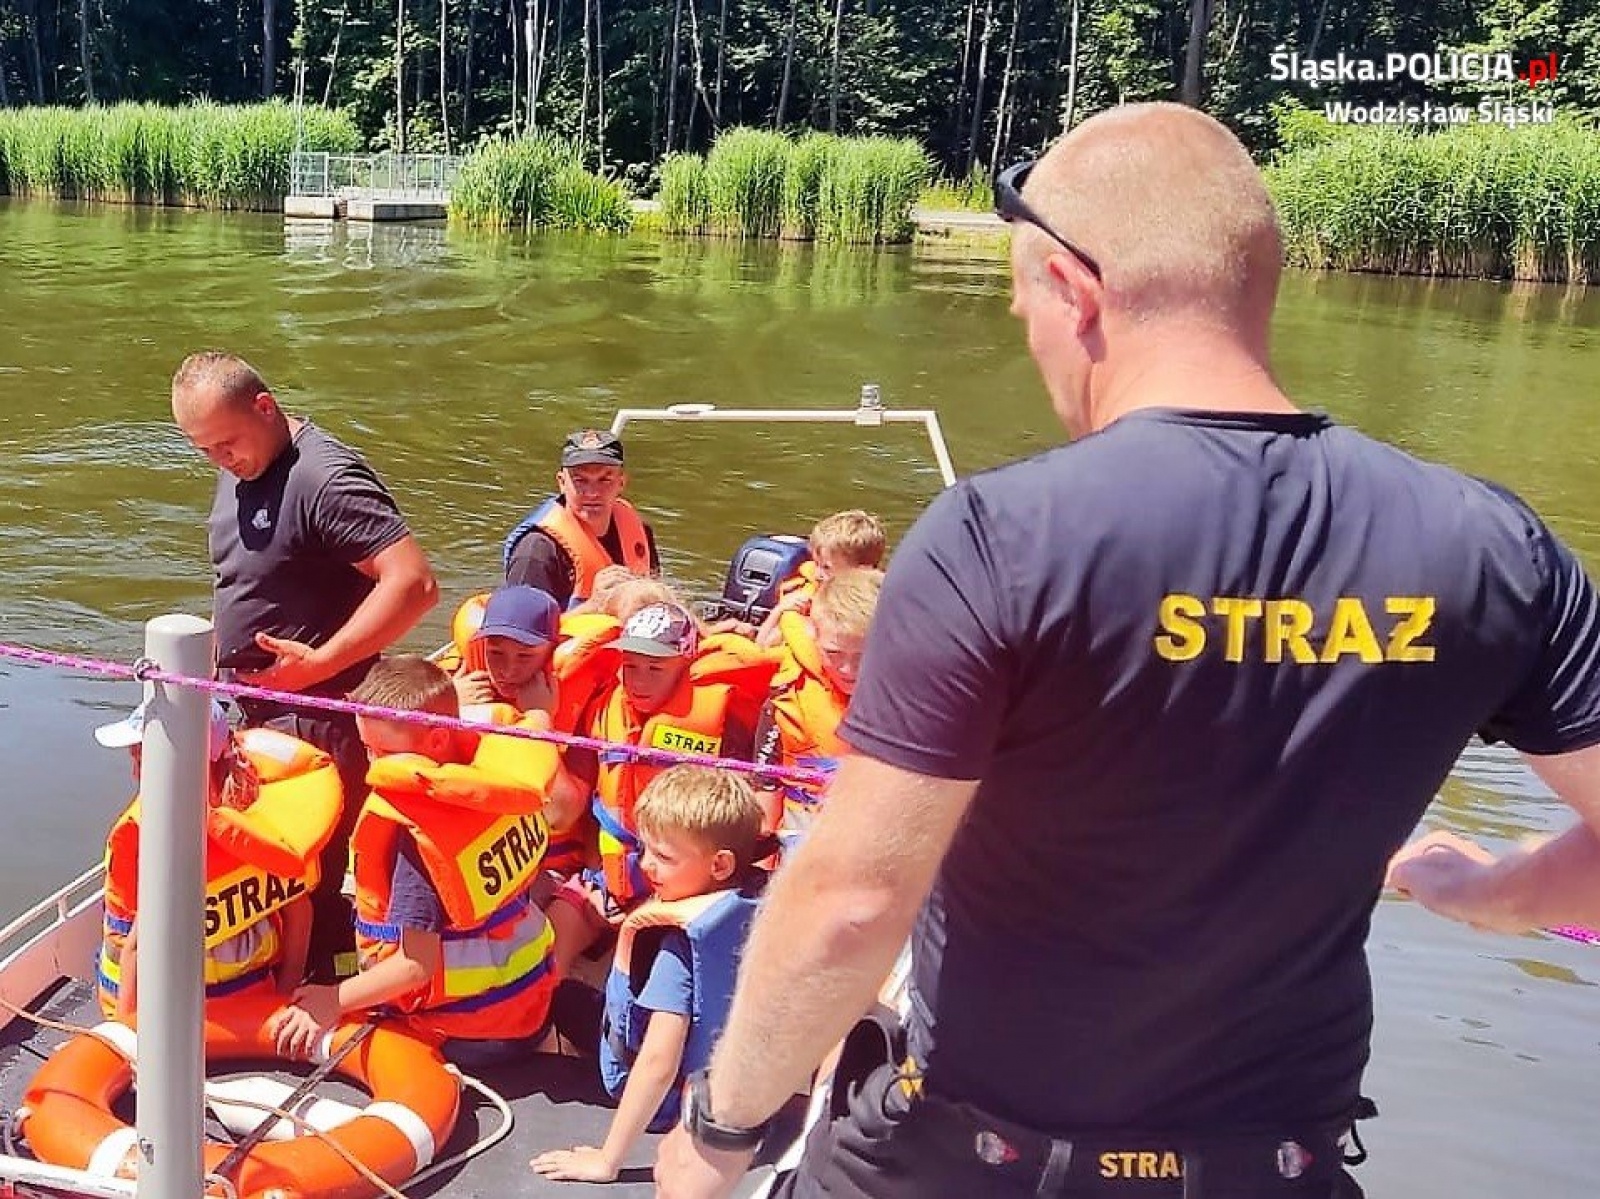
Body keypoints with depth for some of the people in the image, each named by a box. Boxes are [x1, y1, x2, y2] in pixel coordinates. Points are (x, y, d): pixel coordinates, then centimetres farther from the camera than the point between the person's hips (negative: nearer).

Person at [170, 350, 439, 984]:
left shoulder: (324, 478, -20)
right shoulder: (238, 472, 10)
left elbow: (414, 584, -28)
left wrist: (320, 661, -26)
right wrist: (214, 659, 17)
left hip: (318, 723, -9)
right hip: (259, 714, 9)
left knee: (311, 882, -4)